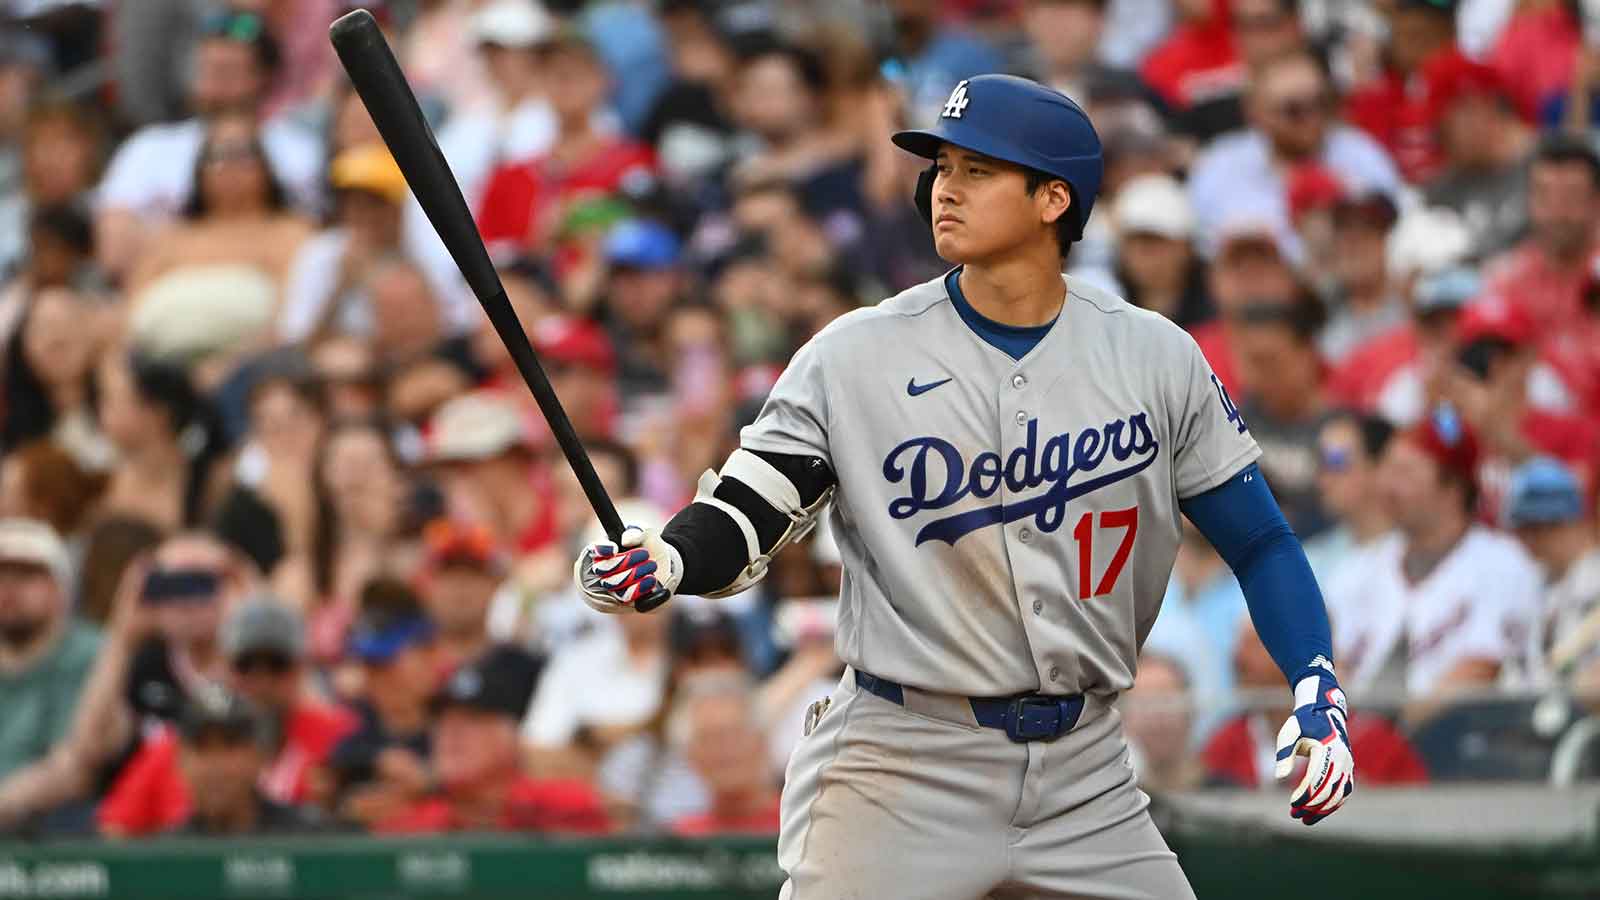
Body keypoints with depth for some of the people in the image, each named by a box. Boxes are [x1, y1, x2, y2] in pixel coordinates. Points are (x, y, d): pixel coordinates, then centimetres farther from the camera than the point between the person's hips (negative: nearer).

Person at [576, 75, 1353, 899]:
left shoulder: (1155, 358, 2)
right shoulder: (854, 357, -3)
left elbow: (1260, 544, 7)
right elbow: (739, 522, -5)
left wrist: (1318, 694, -6)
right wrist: (659, 566, -27)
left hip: (1085, 771, 2)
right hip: (904, 764, -2)